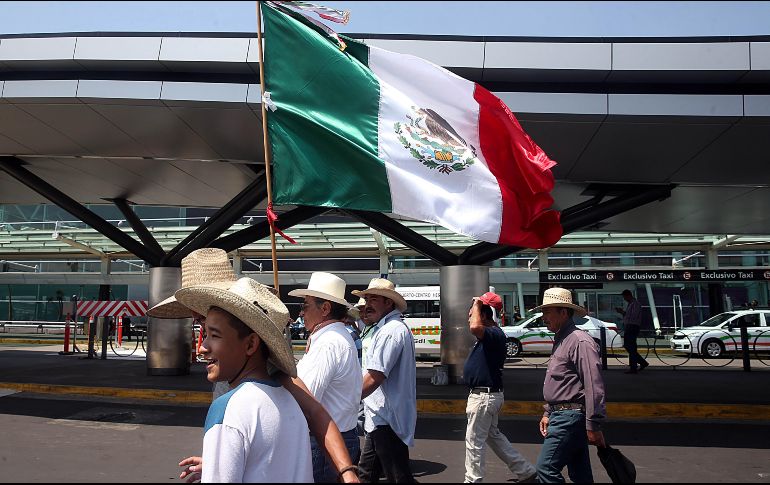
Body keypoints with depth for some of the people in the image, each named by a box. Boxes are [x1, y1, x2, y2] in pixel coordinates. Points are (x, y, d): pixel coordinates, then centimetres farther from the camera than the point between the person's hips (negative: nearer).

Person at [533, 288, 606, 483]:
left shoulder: (580, 341, -16)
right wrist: (548, 413, 21)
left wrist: (593, 426, -21)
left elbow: (594, 387, -21)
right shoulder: (560, 341, 16)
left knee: (546, 468, -11)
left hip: (571, 416, -10)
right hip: (560, 415, 10)